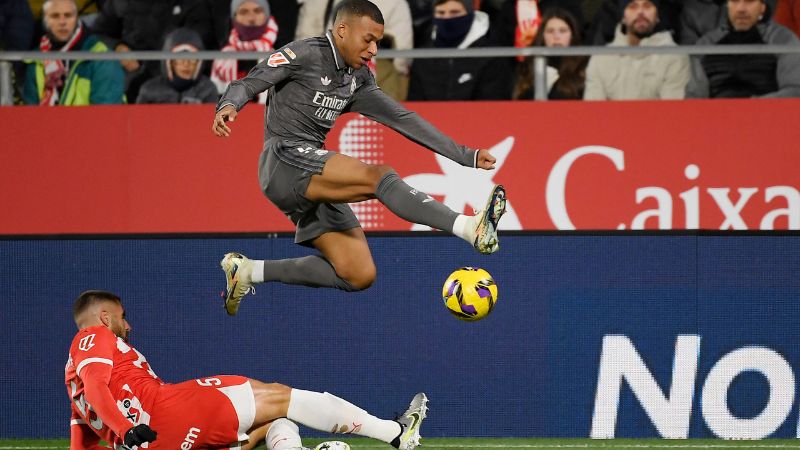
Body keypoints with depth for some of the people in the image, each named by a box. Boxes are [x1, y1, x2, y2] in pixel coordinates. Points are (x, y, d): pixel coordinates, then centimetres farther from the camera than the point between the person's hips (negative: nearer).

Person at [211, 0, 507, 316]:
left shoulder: (358, 79, 17)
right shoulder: (304, 55, -3)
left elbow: (402, 119, 18)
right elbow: (248, 84, -9)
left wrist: (465, 156, 13)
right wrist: (228, 106, -33)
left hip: (316, 183, 9)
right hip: (286, 158, -9)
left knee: (359, 276, -2)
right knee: (378, 176, -28)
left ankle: (250, 271, 8)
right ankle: (470, 228, -44)